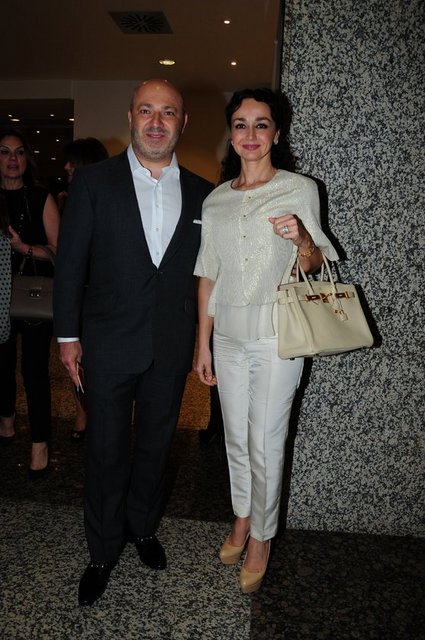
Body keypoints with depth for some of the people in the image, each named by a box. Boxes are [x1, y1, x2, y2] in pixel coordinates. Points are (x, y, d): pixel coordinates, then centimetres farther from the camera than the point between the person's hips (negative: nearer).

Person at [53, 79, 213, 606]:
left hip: (172, 347, 2)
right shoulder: (93, 181, -3)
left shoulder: (201, 193, 3)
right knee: (106, 451, 11)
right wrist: (67, 334, -5)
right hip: (109, 344, -2)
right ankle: (103, 551, 32)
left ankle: (142, 526, 43)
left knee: (155, 445, 18)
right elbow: (70, 262, -3)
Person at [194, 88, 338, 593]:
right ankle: (242, 518, 39)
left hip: (276, 340, -4)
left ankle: (261, 537, 28)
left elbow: (316, 265, 2)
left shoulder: (299, 189, -3)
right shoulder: (215, 200, 7)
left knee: (265, 446, 4)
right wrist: (203, 344, 8)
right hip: (229, 338, 4)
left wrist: (302, 239, -21)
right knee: (236, 439, 16)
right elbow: (208, 276, 9)